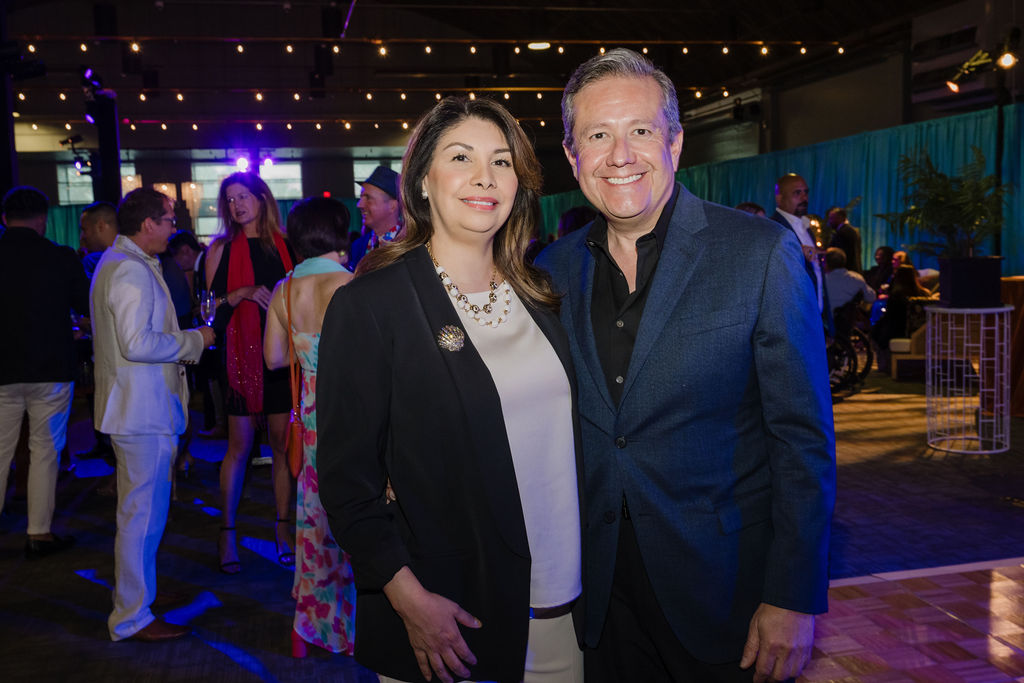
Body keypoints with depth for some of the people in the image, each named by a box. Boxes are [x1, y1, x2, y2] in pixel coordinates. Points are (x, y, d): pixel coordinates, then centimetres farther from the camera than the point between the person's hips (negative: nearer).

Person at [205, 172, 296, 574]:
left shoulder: (285, 246, 8)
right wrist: (242, 294, -15)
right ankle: (227, 533, 11)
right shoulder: (222, 249, 4)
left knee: (283, 442, 4)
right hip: (242, 355, -2)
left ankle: (283, 529, 15)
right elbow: (210, 306, 1)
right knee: (240, 446, 0)